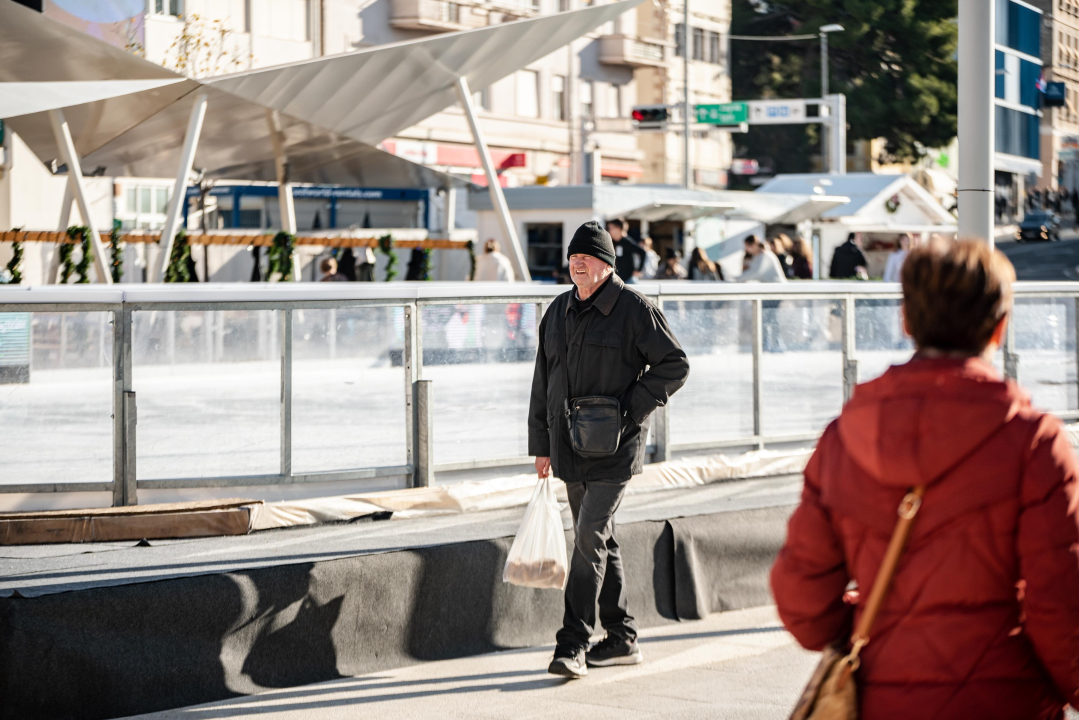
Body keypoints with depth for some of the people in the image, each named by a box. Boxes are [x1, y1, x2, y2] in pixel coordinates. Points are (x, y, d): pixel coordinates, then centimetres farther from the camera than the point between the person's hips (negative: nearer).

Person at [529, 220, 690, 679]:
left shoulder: (635, 310, -9)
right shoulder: (558, 312, 11)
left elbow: (674, 365, -7)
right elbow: (544, 380, 15)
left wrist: (630, 408, -15)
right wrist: (541, 444, 12)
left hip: (615, 446, -7)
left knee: (590, 537, -14)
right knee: (599, 540, 12)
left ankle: (573, 644, -13)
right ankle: (621, 640, 21)